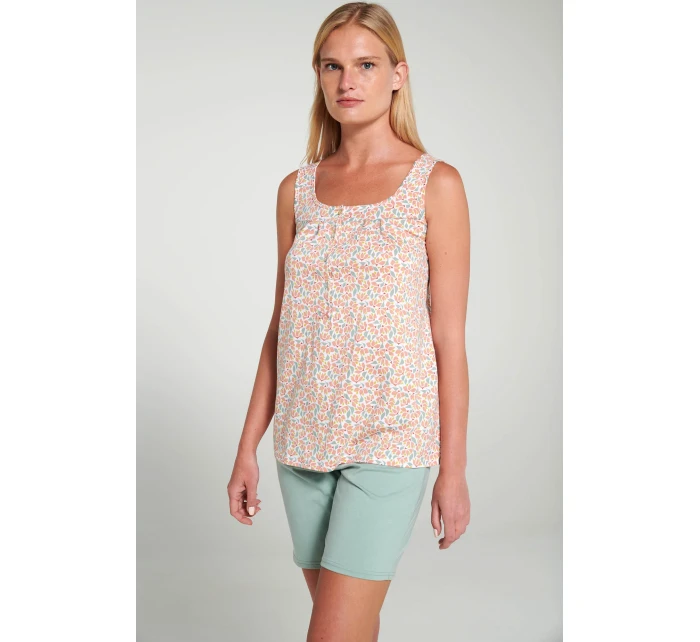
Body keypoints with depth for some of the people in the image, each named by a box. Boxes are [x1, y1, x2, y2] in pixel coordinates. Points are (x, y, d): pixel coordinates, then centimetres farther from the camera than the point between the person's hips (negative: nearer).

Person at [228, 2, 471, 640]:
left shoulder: (435, 184, -5)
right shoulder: (298, 189, 7)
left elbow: (450, 338, -6)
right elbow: (280, 326, 11)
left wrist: (454, 471, -5)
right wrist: (249, 447, 9)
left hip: (389, 439, -4)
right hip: (304, 437, 5)